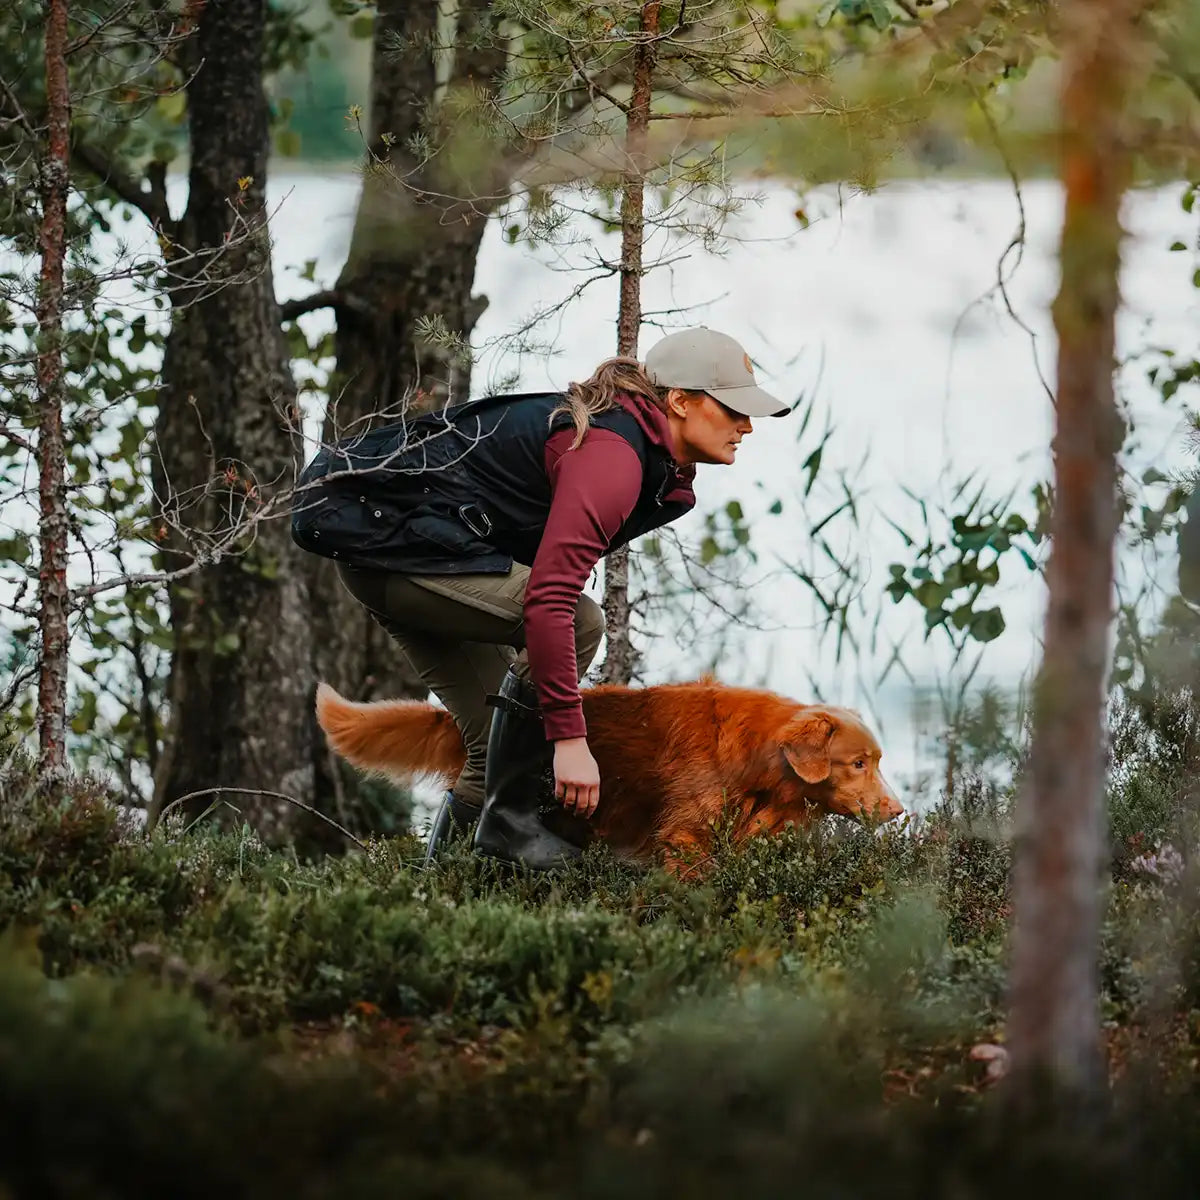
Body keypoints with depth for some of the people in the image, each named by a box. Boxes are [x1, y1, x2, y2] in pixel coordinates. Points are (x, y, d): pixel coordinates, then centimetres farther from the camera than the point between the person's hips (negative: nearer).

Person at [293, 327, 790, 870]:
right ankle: (508, 820, -12)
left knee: (499, 742, 10)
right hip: (396, 536, -11)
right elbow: (549, 598, -31)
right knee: (578, 622, -19)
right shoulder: (611, 456, -21)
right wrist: (570, 738, -31)